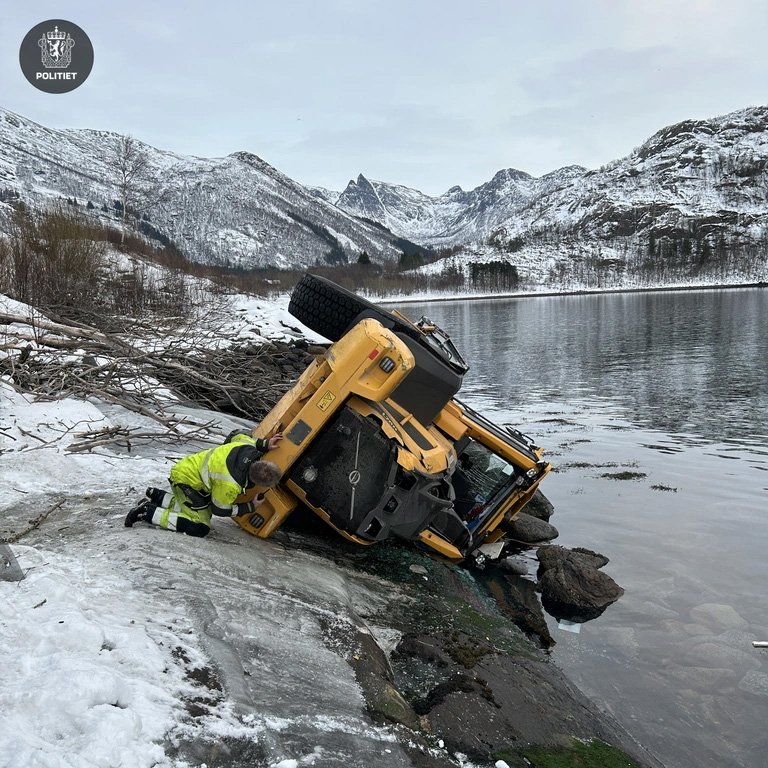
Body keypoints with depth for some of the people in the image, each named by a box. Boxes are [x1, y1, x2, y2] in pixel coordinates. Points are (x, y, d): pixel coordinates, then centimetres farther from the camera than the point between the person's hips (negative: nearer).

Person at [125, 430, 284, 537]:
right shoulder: (230, 485, -35)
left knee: (204, 511, 19)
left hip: (190, 468, 9)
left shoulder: (248, 447, -18)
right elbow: (219, 509, -16)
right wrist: (250, 507, -9)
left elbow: (236, 434, 7)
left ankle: (157, 497, 22)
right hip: (185, 480, -9)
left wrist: (264, 444, 0)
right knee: (200, 528, -12)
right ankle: (148, 512, -9)